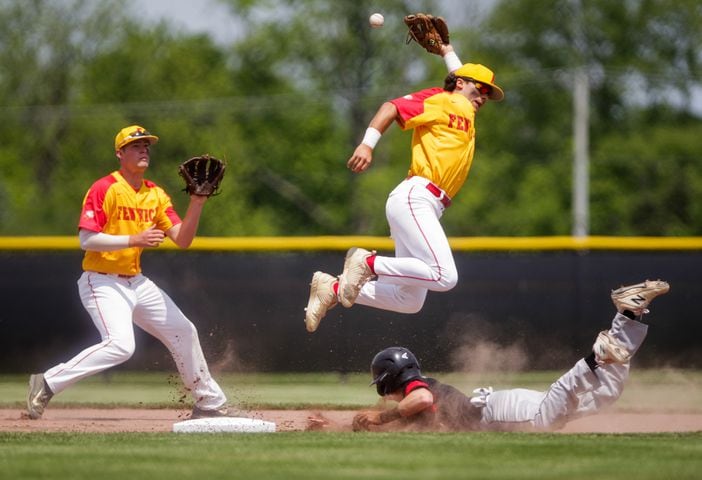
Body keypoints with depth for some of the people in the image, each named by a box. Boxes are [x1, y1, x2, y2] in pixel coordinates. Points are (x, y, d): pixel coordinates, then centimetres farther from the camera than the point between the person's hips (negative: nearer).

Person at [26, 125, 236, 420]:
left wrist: (196, 204, -10)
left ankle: (210, 404, 28)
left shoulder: (156, 195, 9)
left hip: (137, 282, 8)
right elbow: (86, 239, -21)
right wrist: (134, 240, -26)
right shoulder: (105, 189, -13)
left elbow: (182, 239, 4)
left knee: (184, 332, 12)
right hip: (102, 282, -8)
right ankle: (48, 383, -19)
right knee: (120, 345, -28)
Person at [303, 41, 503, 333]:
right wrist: (367, 144, -23)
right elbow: (392, 107, -11)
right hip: (414, 198, -9)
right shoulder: (441, 101, 1)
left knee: (409, 301, 6)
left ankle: (333, 290, 11)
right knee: (444, 276, -26)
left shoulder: (465, 111, 26)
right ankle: (368, 263, -15)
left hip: (428, 208, 10)